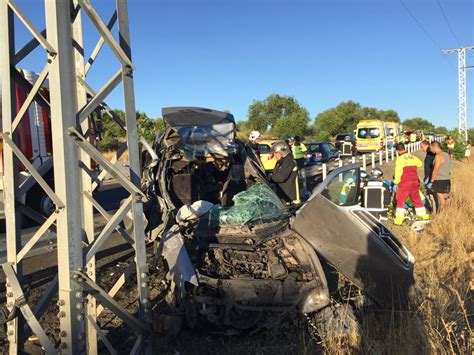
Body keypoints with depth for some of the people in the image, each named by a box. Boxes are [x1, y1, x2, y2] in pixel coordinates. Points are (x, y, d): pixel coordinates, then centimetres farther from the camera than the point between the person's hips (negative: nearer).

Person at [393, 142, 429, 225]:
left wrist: (396, 183, -9)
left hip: (404, 183, -6)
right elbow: (420, 164, 27)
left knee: (400, 200, -2)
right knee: (416, 199, 19)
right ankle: (423, 215, 29)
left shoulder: (399, 159, -12)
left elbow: (398, 172, -15)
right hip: (415, 182, 6)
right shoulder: (413, 157, 7)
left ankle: (399, 219, -8)